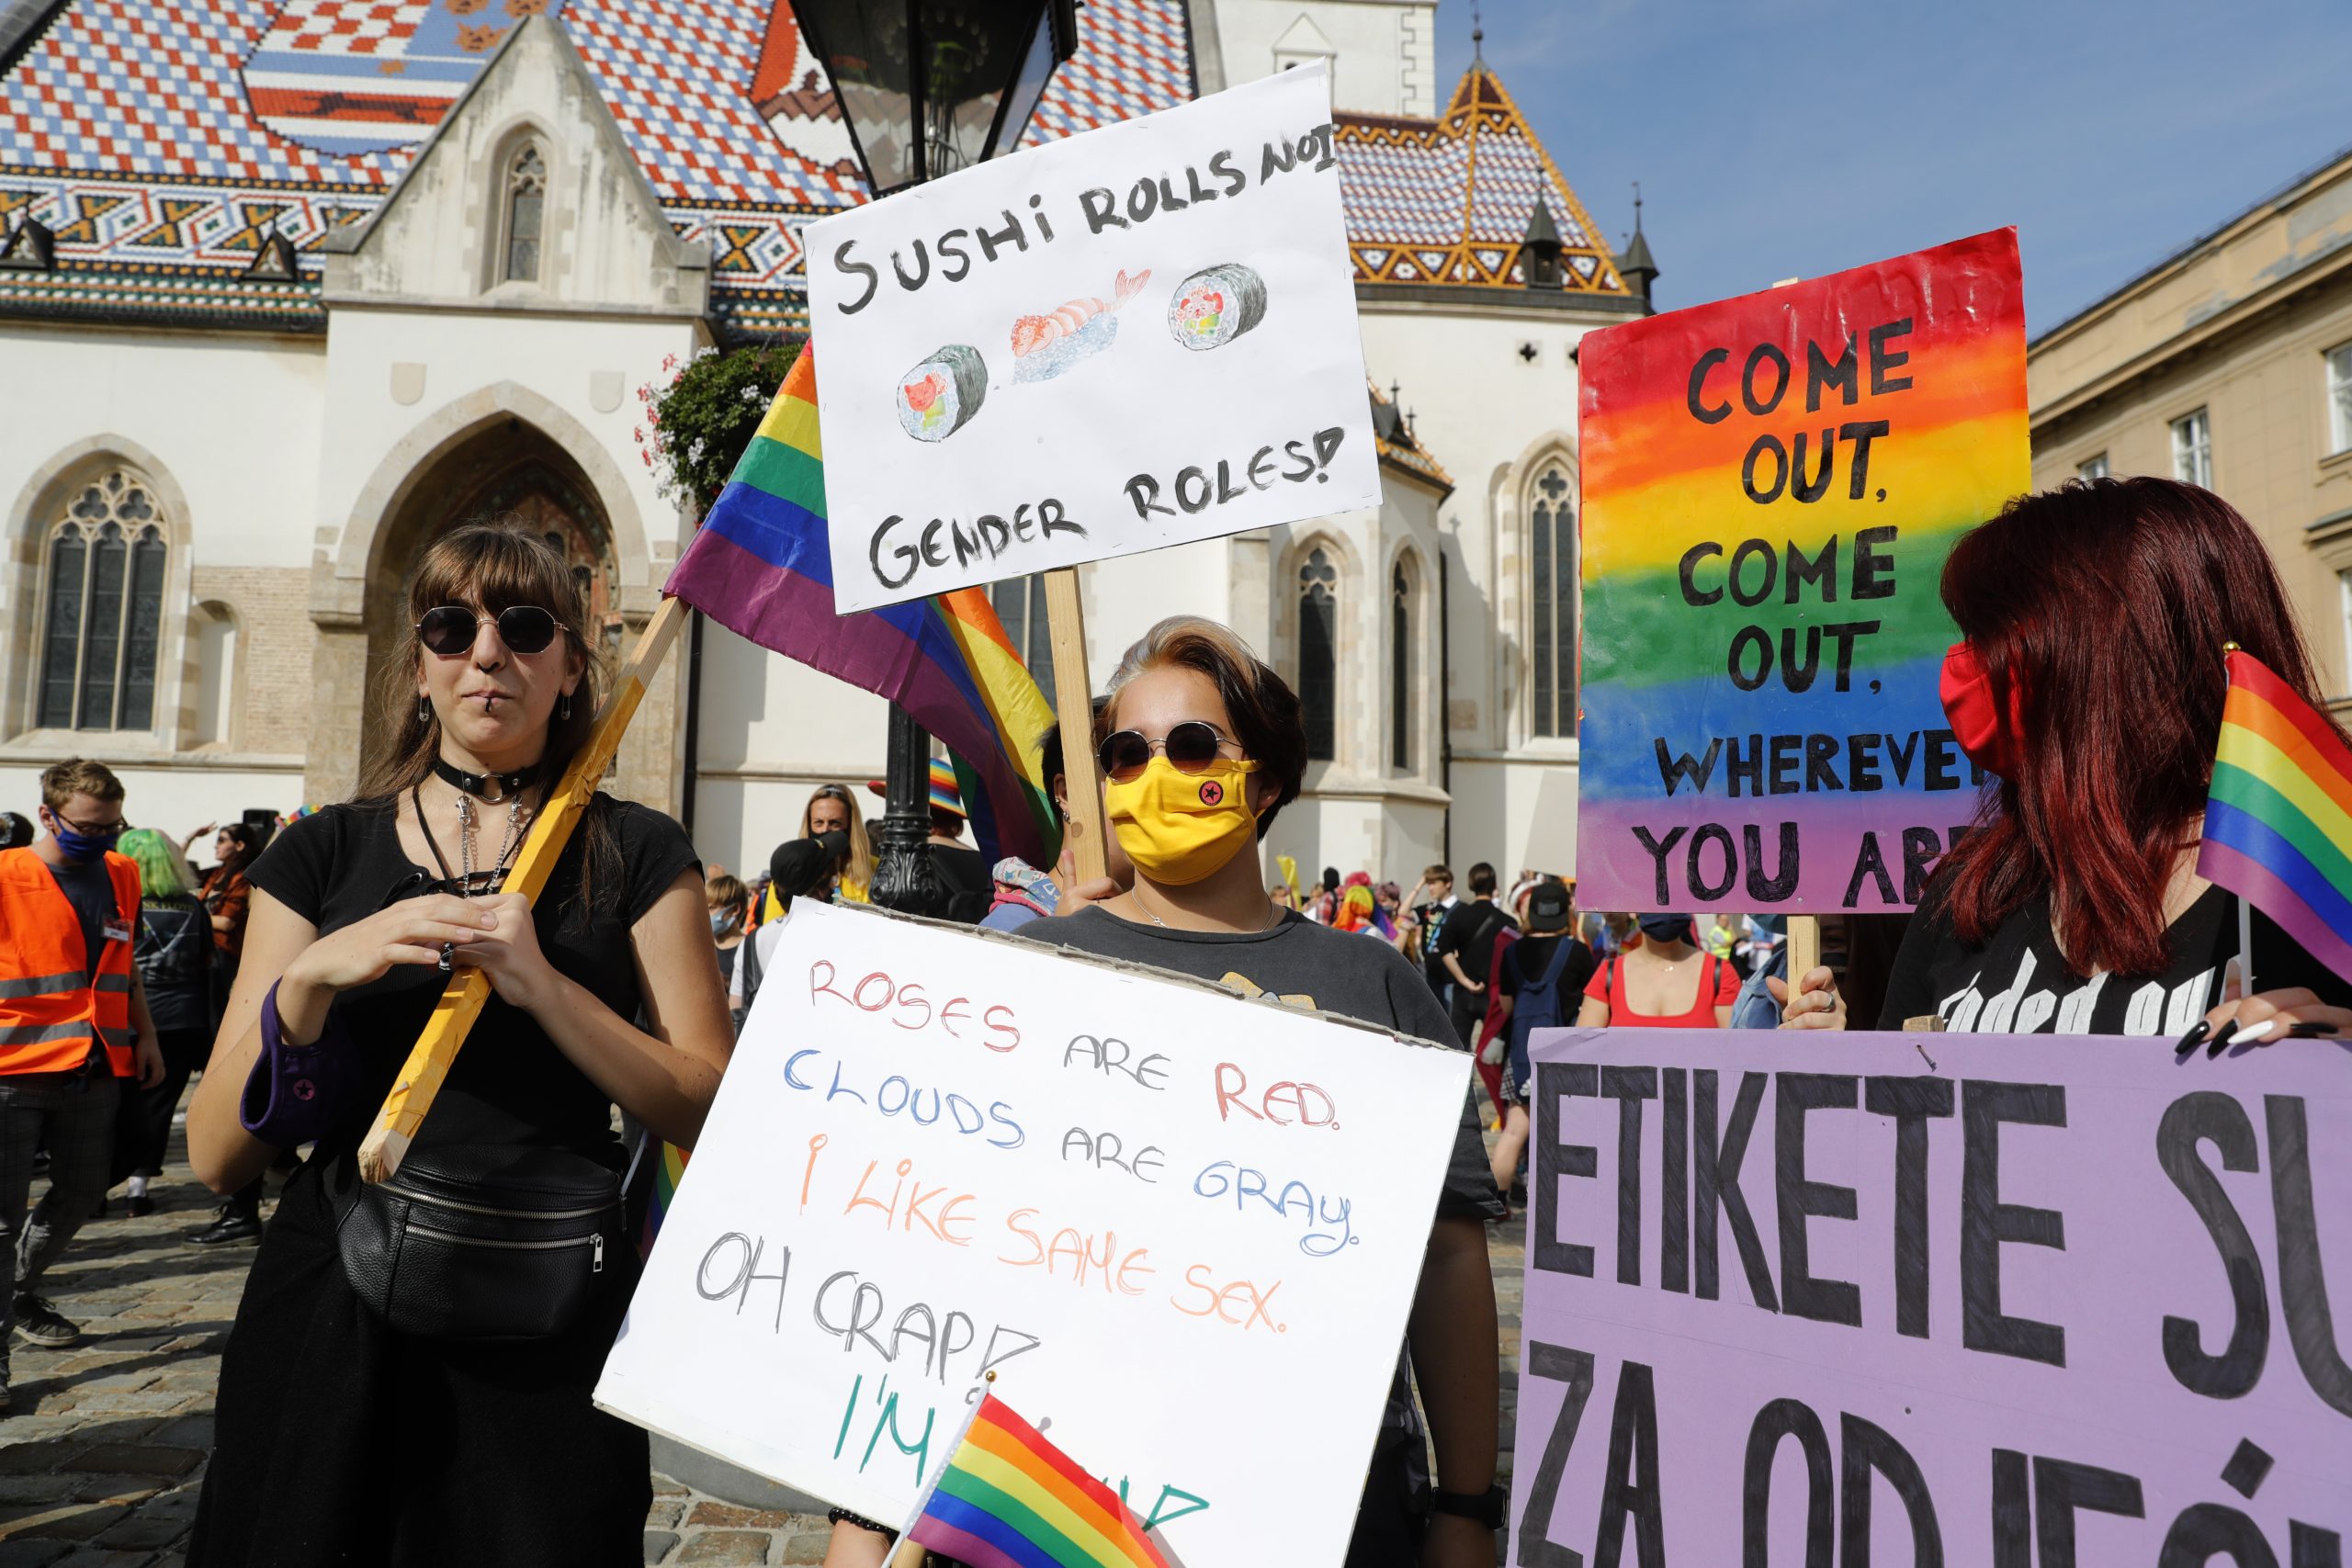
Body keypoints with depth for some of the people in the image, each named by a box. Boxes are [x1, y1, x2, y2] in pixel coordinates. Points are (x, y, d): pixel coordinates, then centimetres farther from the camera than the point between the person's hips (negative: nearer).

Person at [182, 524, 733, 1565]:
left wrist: (541, 984, -18)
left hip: (545, 1325, -1)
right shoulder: (324, 852, 6)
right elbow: (214, 1157, 2)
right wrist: (312, 980, -15)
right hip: (335, 1311, 2)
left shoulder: (636, 855, 1)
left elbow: (713, 1117, -8)